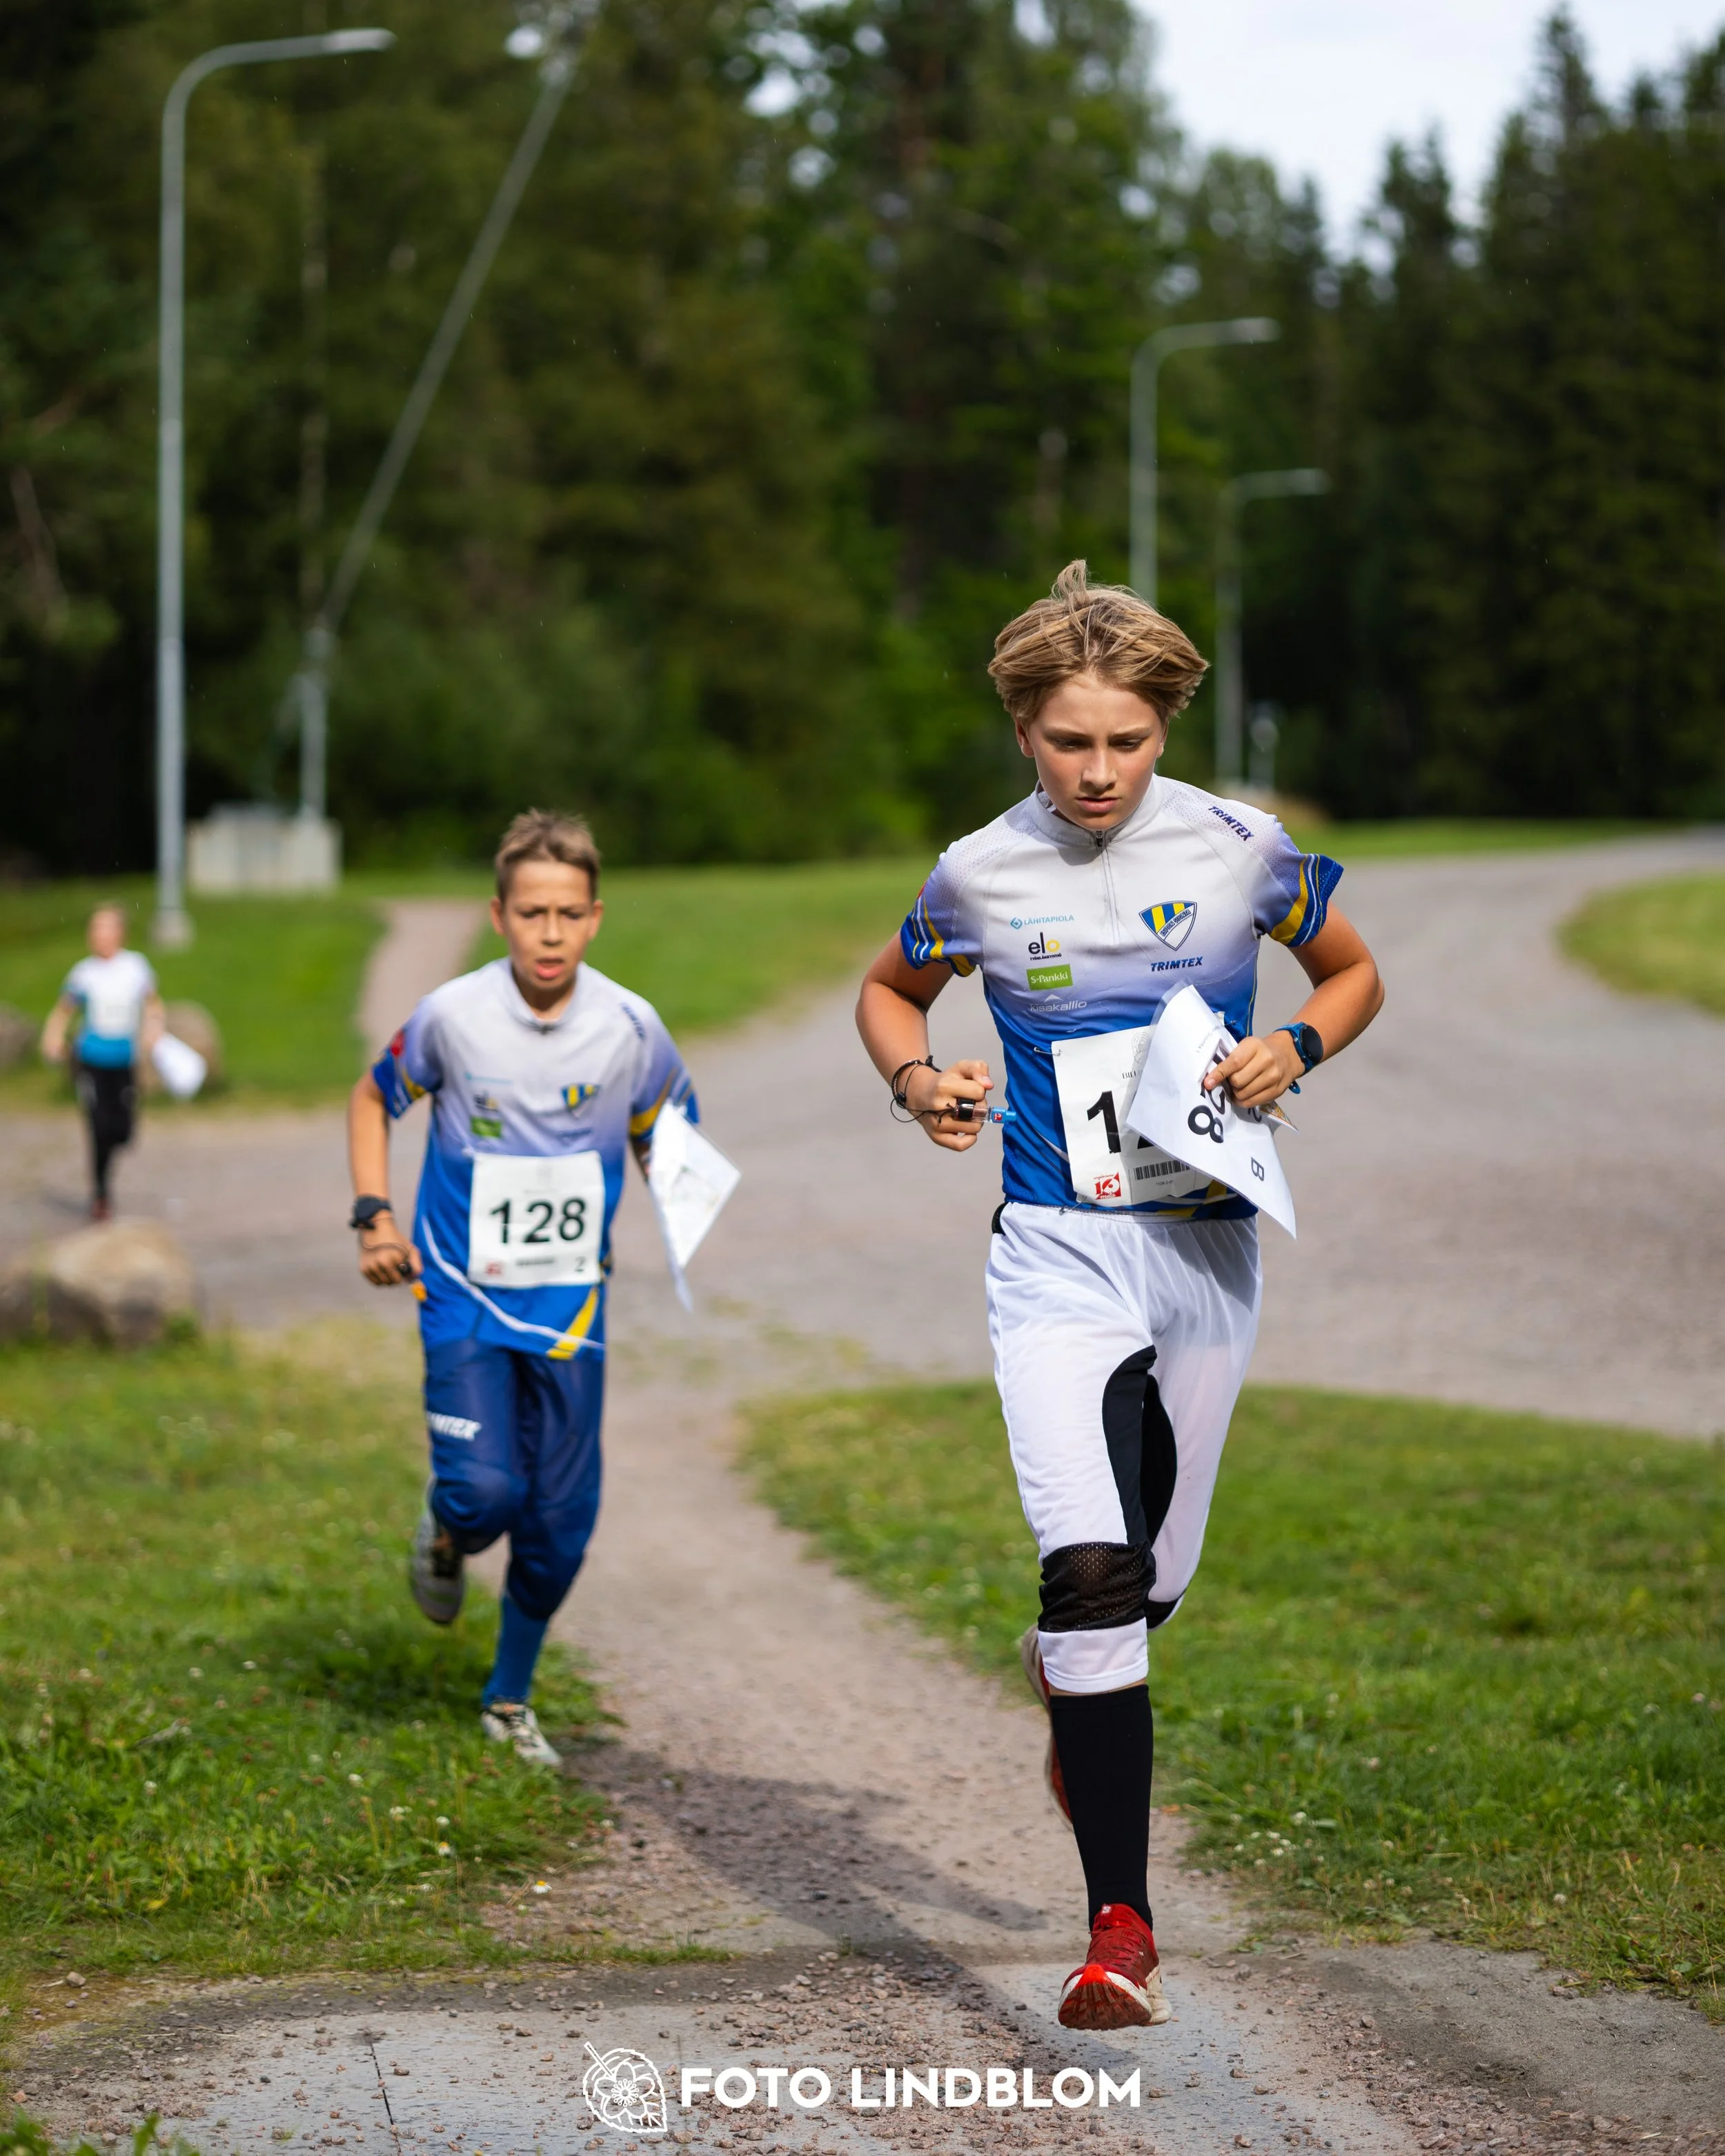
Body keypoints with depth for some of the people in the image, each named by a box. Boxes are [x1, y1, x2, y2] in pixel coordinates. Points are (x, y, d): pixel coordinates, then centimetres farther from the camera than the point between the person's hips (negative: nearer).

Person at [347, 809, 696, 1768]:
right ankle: (446, 1536, 21)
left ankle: (512, 1698, 26)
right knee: (485, 1491, -17)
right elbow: (375, 1097, 7)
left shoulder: (631, 1029, -7)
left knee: (561, 1524, 4)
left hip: (571, 1305, 2)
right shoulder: (454, 1016, -11)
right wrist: (375, 1217, -3)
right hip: (466, 1295, -2)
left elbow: (672, 1136, 11)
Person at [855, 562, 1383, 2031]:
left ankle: (1073, 1679, 52)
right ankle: (1123, 1928, -16)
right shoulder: (979, 876, -3)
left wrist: (1293, 1050, -8)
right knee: (1092, 1572, -19)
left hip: (1208, 1256, 2)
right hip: (1058, 1256, -2)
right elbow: (889, 992, 17)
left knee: (1157, 1578, 13)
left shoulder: (1238, 849, -3)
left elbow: (1355, 975, 12)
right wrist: (916, 1078, -4)